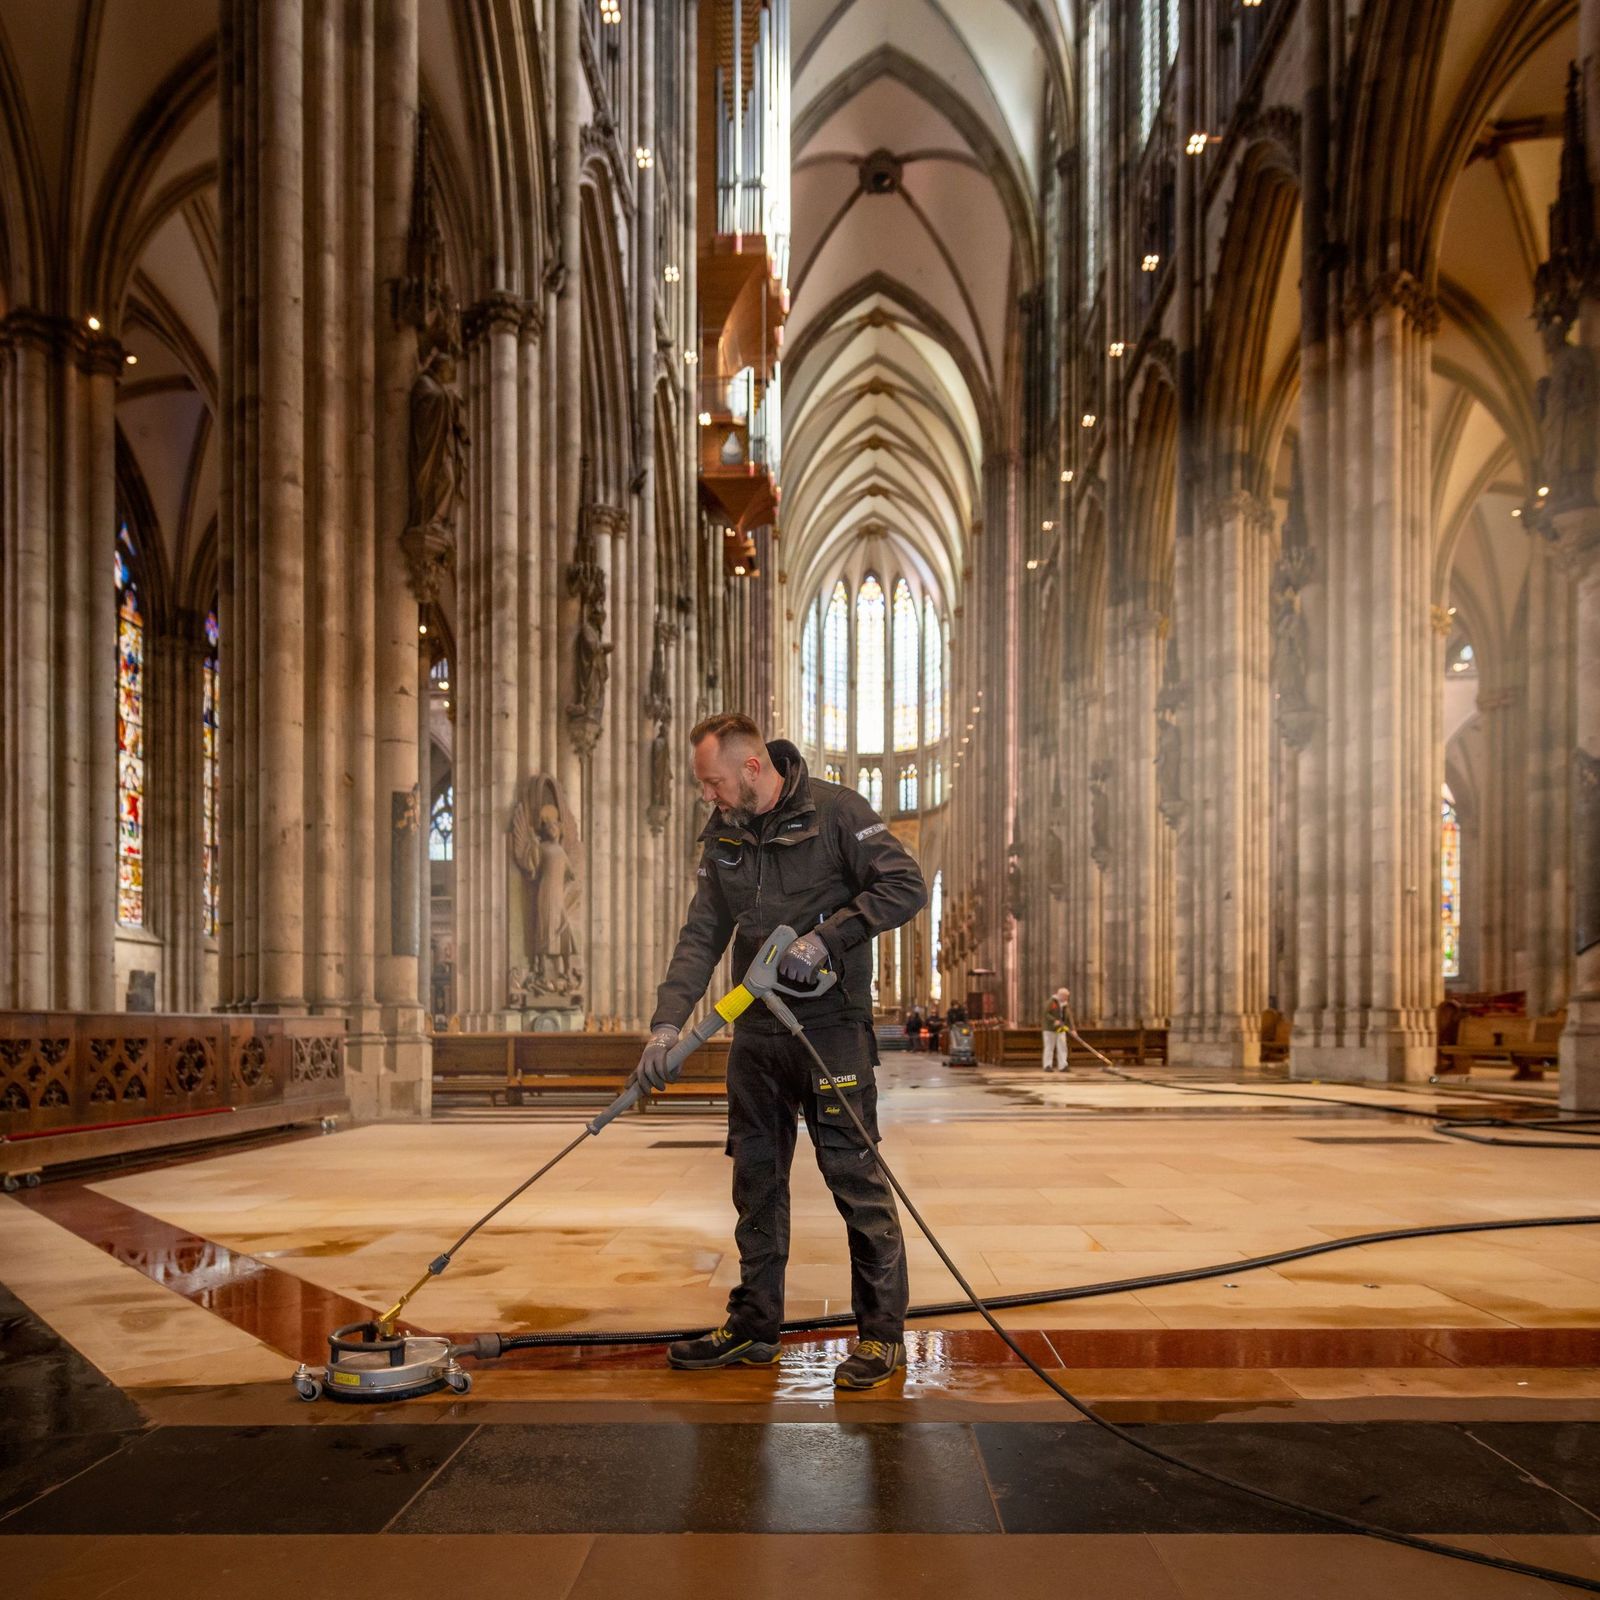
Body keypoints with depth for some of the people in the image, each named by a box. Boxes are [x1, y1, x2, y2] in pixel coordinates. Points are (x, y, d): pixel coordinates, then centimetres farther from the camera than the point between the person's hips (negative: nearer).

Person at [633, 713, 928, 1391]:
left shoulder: (835, 811, -9)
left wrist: (825, 936, -20)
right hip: (755, 1030, 6)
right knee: (755, 1177, 13)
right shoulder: (721, 833, 8)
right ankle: (753, 1327, 25)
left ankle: (883, 1334, 9)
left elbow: (906, 886, -13)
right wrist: (667, 1022, -7)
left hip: (831, 1025, -6)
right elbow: (701, 935, 4)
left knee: (854, 1175, -3)